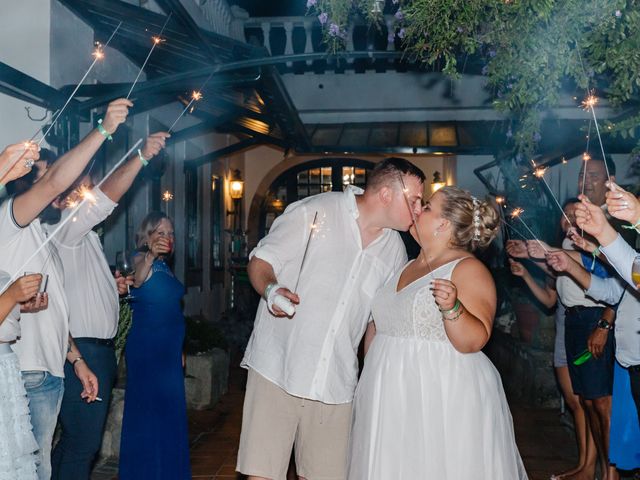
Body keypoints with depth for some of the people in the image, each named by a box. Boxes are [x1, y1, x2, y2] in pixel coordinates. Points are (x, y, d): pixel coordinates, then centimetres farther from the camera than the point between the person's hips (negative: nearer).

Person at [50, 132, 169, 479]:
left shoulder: (85, 237, 20)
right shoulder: (64, 230, -10)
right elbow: (105, 198, -27)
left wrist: (113, 287, 10)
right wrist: (141, 157, -34)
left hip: (98, 349, 10)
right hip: (84, 350, -10)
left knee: (76, 438, 16)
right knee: (83, 441, -6)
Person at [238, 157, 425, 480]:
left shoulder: (394, 248, 10)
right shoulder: (316, 212, -6)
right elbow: (260, 262, -3)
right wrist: (271, 289, -24)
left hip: (336, 381, 5)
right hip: (278, 368, -4)